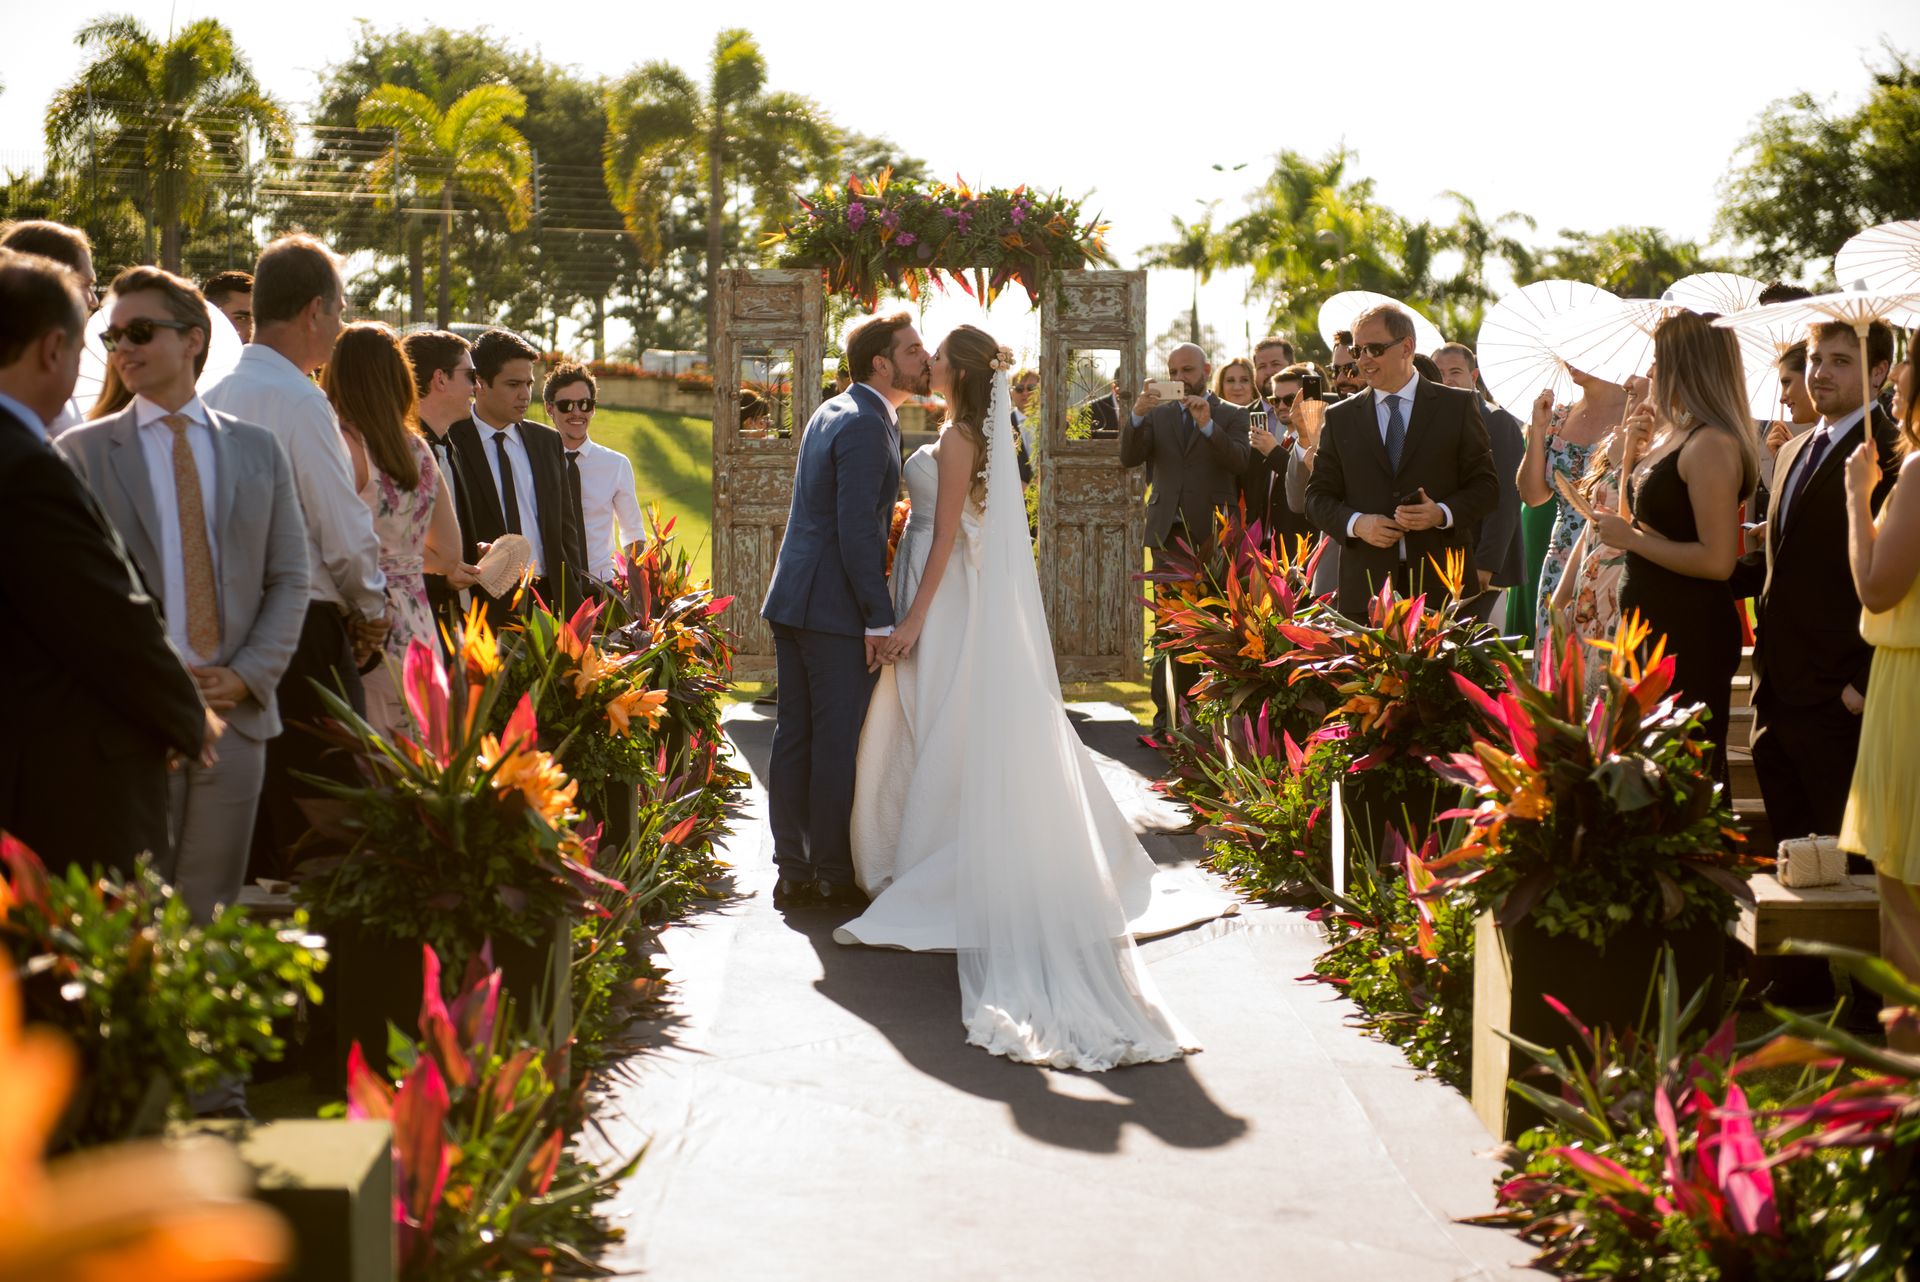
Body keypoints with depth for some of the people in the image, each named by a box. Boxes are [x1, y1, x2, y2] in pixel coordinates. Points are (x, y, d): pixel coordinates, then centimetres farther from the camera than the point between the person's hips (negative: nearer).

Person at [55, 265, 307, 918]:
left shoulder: (258, 449, 10)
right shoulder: (82, 452, 4)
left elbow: (290, 579, 8)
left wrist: (247, 676, -6)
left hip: (236, 711, 2)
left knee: (211, 910, 6)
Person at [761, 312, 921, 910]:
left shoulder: (831, 412, 15)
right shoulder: (865, 426, -15)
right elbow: (856, 530, -20)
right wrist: (880, 619, -18)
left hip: (792, 600, 10)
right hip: (836, 609, -10)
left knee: (794, 736, 10)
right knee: (838, 742, -1)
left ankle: (792, 871, 16)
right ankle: (833, 876, 7)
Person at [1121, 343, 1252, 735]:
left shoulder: (1232, 416, 4)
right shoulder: (1157, 415, 13)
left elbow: (1241, 462, -12)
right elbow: (1129, 458, -1)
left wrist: (1207, 424, -23)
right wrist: (1137, 414, -17)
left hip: (1212, 536, -3)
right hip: (1168, 533, 3)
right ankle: (1167, 714, 4)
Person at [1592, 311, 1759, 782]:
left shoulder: (1712, 444, -19)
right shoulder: (1673, 434, 10)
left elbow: (1717, 560, -24)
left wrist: (1630, 538, -17)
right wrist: (1633, 446, 10)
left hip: (1690, 633, -10)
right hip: (1656, 621, 10)